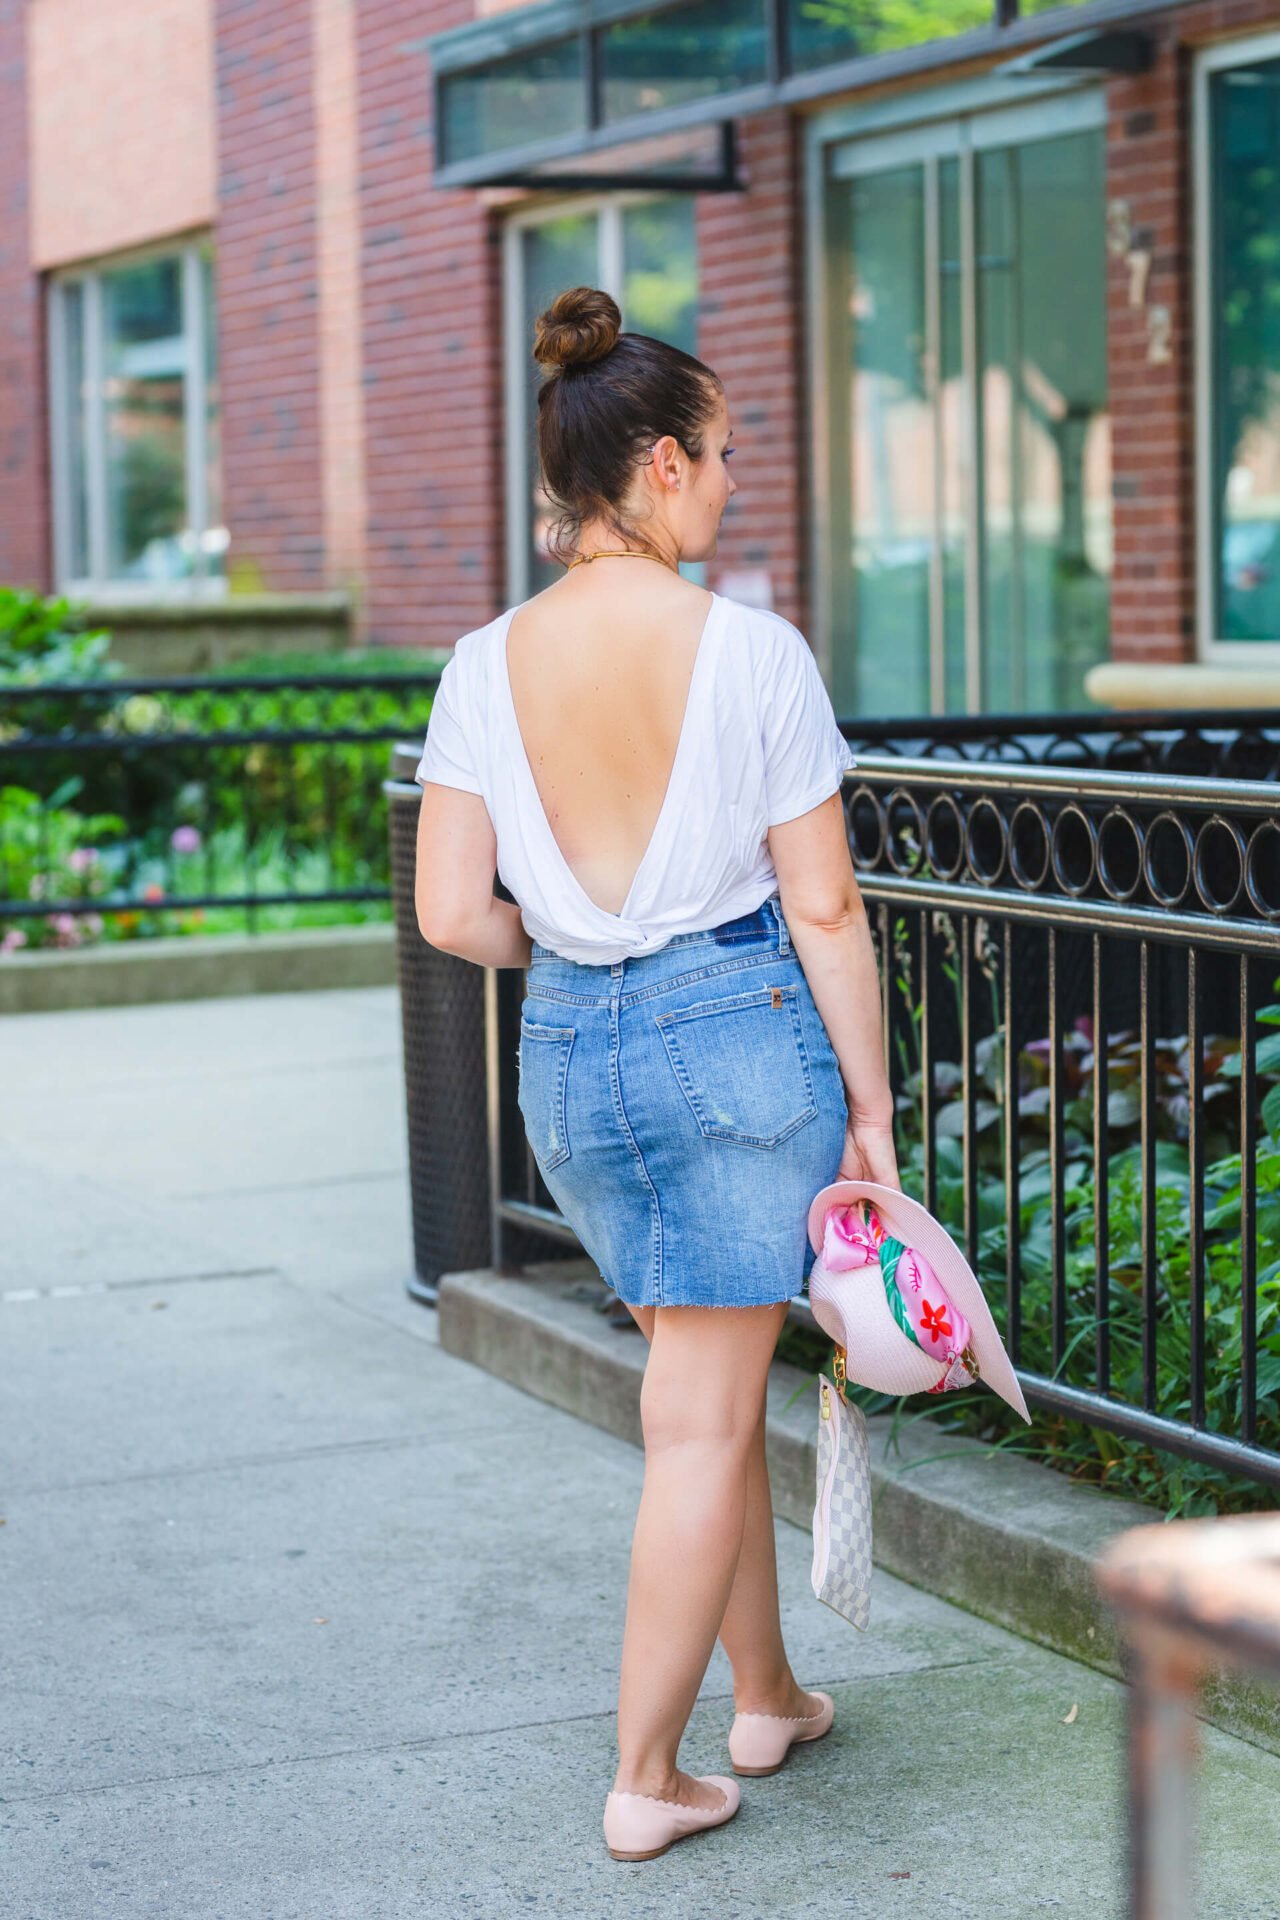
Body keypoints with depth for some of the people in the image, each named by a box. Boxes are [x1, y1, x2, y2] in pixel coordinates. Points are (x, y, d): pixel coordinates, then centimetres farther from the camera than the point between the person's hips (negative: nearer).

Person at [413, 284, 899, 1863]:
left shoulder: (486, 666, -2)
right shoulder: (751, 651, -12)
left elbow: (451, 915, -4)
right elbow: (823, 909, -10)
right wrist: (869, 1097, -1)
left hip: (568, 1052, 5)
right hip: (741, 1027, -4)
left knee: (701, 1386, 21)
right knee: (703, 1419, 4)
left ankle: (766, 1697, 35)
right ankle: (645, 1778, 9)